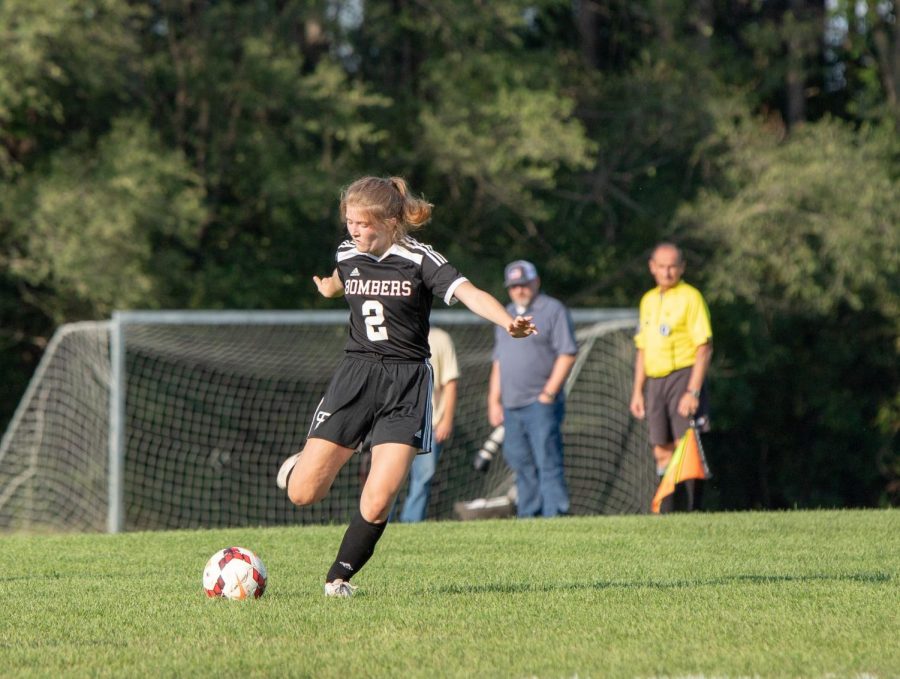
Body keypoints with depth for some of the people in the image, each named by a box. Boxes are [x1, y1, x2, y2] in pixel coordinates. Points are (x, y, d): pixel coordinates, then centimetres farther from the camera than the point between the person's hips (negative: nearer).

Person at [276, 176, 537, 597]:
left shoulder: (419, 260, -9)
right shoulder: (347, 256, 5)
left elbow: (469, 293, -27)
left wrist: (508, 322, -41)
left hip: (406, 385, -3)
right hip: (356, 374, 3)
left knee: (377, 505, -13)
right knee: (302, 495, -4)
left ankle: (340, 576, 11)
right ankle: (303, 465, 33)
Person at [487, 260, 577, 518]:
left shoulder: (553, 310, -2)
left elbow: (567, 354, -9)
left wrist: (548, 393, -14)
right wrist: (494, 401, 17)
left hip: (541, 405, -7)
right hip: (511, 407, 7)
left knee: (548, 465, -11)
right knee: (522, 466, 8)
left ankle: (555, 518, -13)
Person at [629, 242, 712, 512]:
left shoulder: (690, 297, -5)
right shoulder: (648, 300, 17)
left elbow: (704, 348, -11)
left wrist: (693, 392, -18)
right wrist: (638, 391, 15)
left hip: (683, 377, -7)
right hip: (655, 382, 7)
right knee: (662, 453, 7)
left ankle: (693, 511, -11)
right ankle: (666, 513, 11)